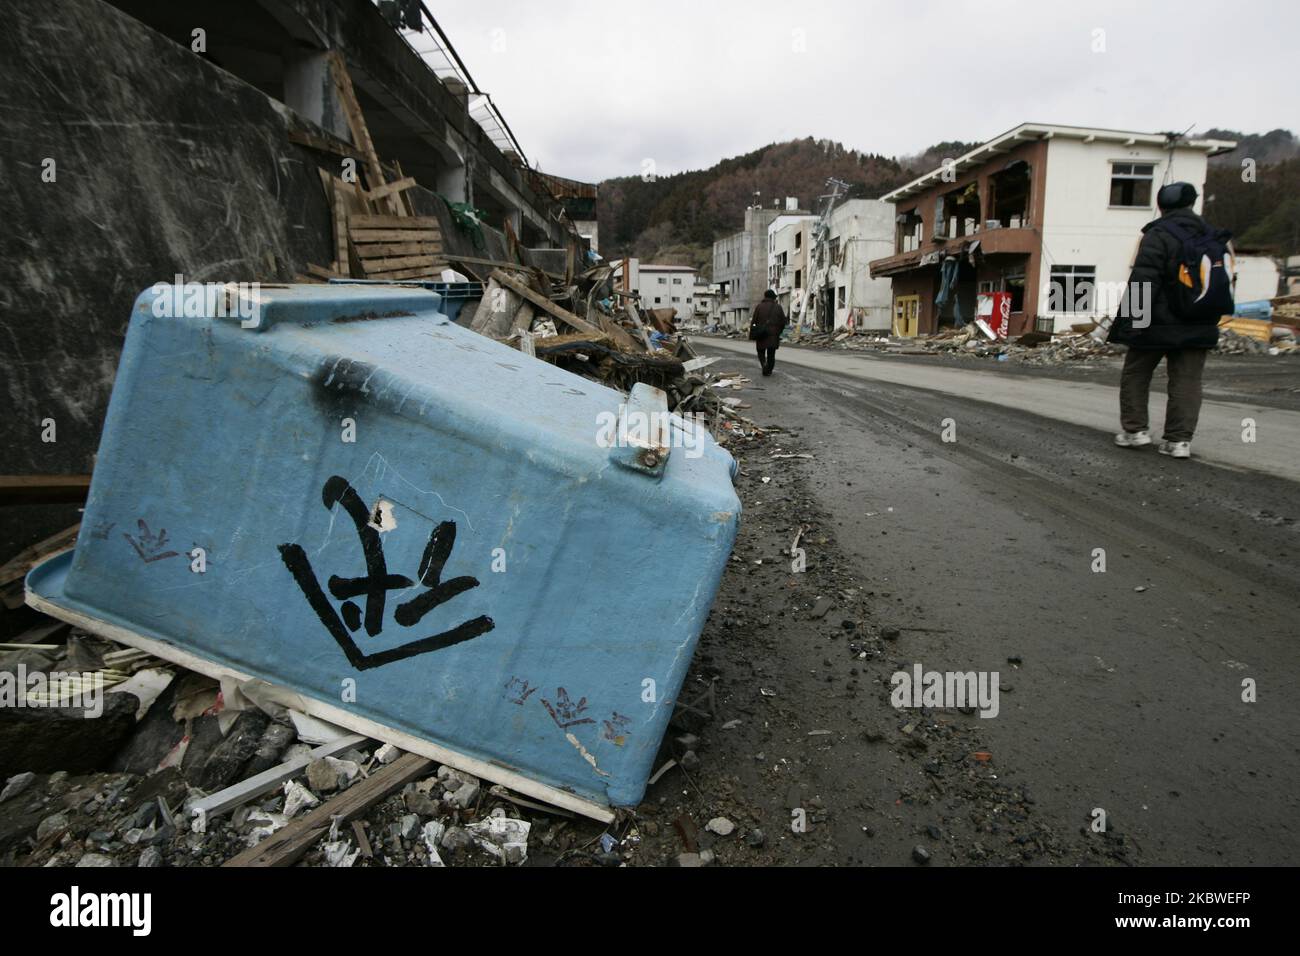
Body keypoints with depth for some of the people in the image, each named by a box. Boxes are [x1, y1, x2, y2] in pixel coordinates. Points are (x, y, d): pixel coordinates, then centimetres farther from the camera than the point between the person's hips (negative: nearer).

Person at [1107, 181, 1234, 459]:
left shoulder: (1159, 235, -12)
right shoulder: (1216, 237, 12)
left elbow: (1142, 283, -19)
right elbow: (1223, 282, 16)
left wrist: (1129, 321, -16)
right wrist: (1209, 319, 22)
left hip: (1159, 324, -6)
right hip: (1199, 328, 6)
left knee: (1135, 374, 10)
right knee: (1187, 381, 5)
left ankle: (1135, 429, 10)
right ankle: (1179, 439, 2)